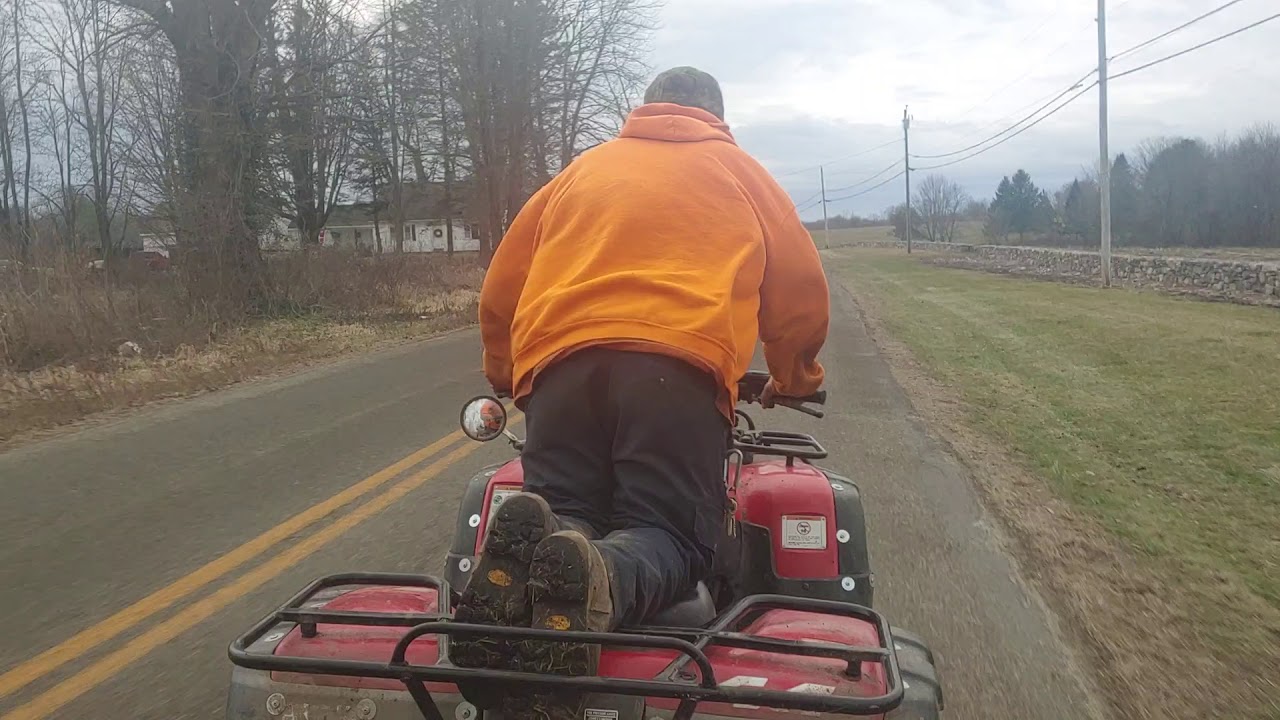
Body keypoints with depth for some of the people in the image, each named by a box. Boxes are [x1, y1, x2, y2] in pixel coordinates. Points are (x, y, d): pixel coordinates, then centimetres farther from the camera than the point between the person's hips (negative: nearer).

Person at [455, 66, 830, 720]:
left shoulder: (585, 167, 31)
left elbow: (501, 283, 29)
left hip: (559, 357, 3)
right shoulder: (738, 171, 27)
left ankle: (527, 546, -29)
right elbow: (800, 289, 22)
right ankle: (597, 583, -34)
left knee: (561, 521, 7)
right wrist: (793, 379, 39)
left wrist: (504, 376, 43)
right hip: (680, 360, -2)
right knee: (671, 534, 0)